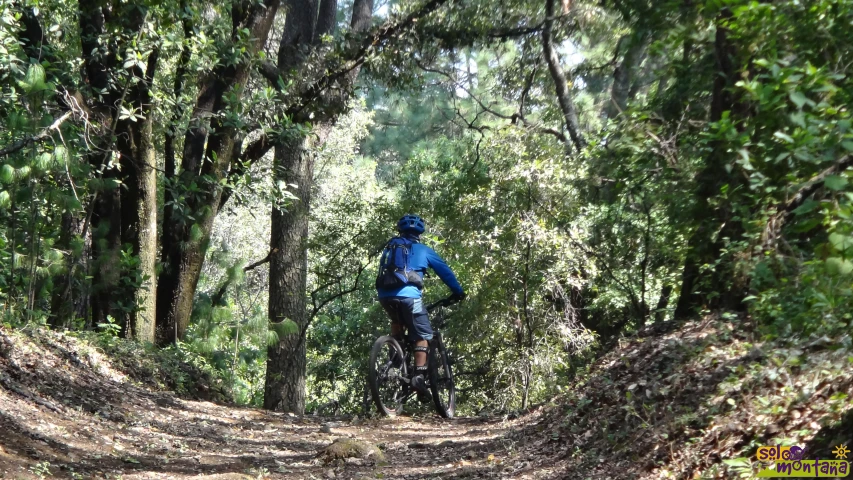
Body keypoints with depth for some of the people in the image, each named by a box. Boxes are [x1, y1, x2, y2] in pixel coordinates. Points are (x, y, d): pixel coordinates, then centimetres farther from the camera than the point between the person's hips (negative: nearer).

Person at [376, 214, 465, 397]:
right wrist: (458, 292, 29)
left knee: (397, 322, 35)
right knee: (422, 336, 5)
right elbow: (445, 270, 20)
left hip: (385, 295, 4)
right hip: (408, 295, -4)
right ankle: (419, 376, -10)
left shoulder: (390, 248, 27)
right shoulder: (423, 250, 17)